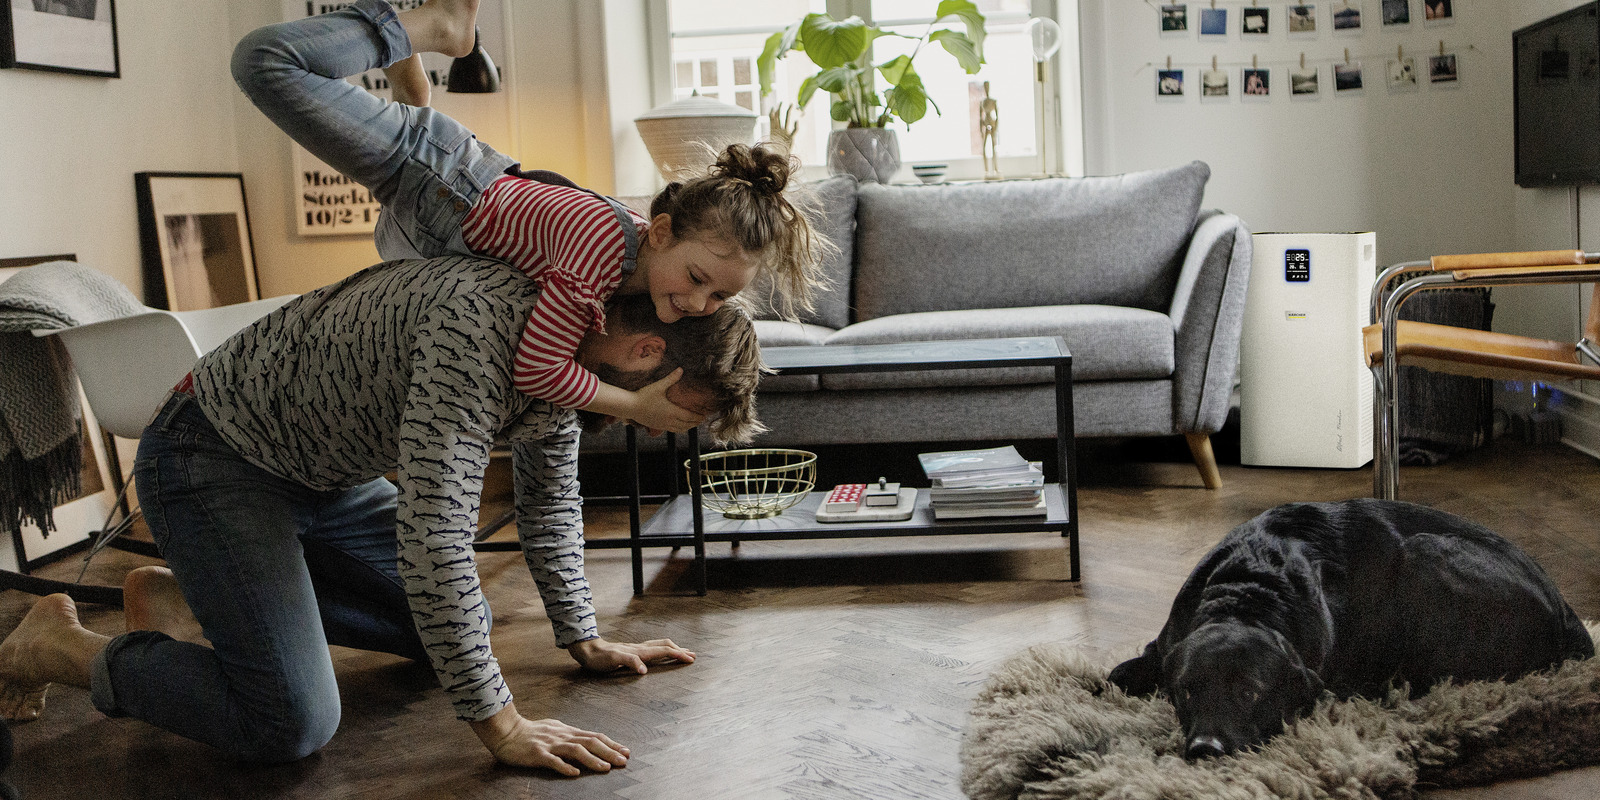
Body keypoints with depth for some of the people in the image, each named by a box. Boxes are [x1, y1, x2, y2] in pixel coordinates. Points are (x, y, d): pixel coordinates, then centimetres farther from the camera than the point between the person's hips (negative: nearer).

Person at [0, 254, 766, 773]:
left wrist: (584, 639, 13)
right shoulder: (483, 325, -36)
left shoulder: (567, 344, -5)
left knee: (459, 627, 14)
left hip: (322, 473, 9)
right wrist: (499, 725, -31)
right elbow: (434, 537, -38)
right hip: (211, 455, -9)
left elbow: (549, 500, 11)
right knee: (291, 725, -21)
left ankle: (216, 592, 24)